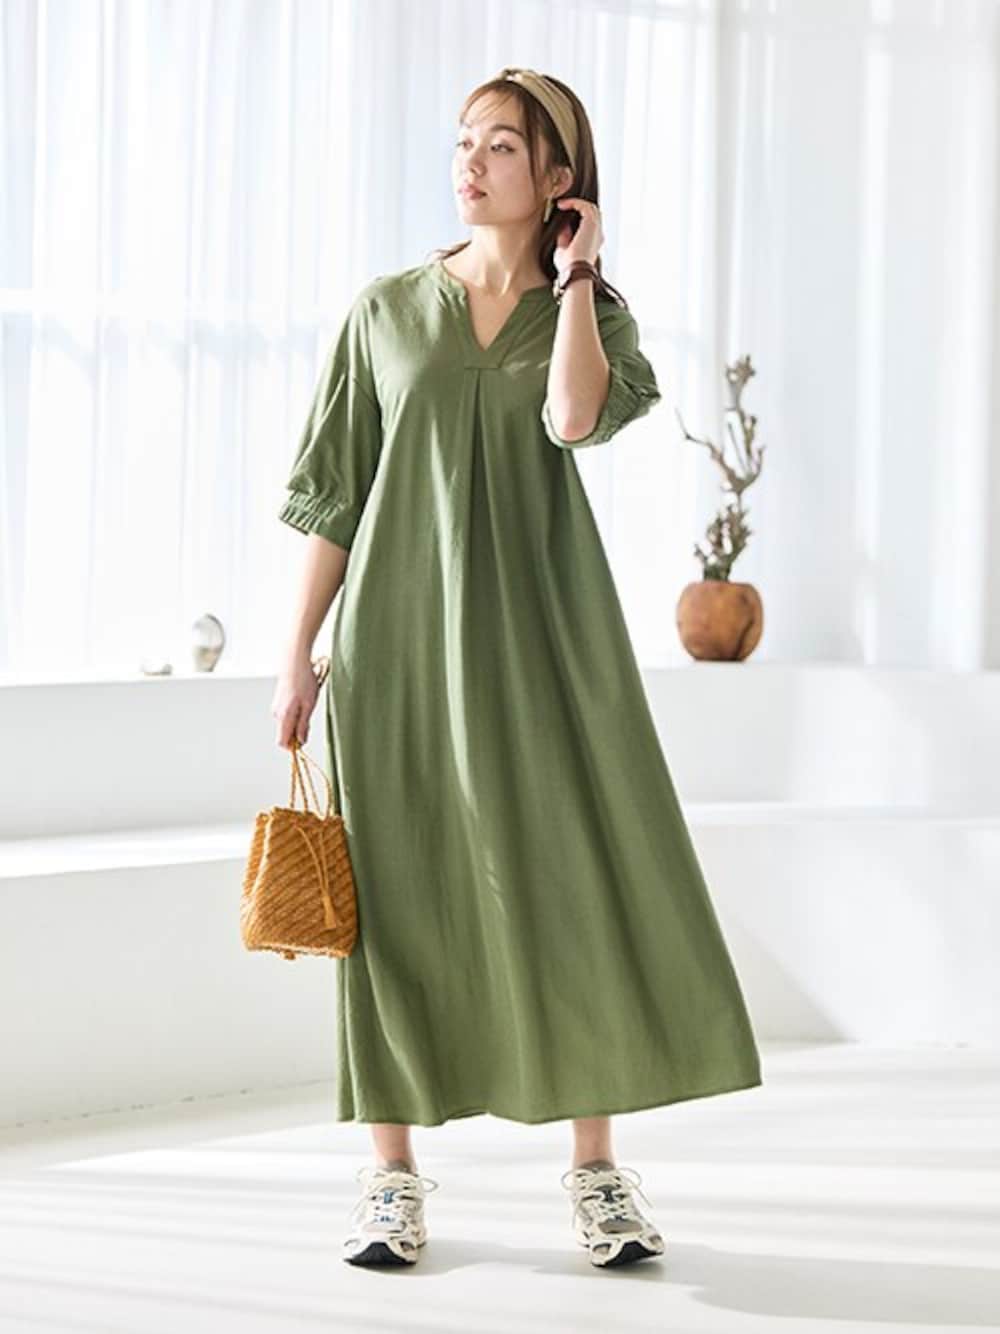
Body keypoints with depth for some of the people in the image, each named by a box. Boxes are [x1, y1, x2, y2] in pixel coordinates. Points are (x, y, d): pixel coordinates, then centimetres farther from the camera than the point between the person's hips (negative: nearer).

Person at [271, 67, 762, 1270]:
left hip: (537, 629, 0)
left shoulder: (591, 311, 7)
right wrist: (298, 652, 3)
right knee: (399, 892, 1)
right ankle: (393, 1178, 9)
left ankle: (596, 1170, 6)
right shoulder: (386, 310, 8)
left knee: (578, 882, -4)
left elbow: (574, 416, -16)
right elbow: (334, 492, 8)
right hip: (401, 629, 0)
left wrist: (576, 272, -5)